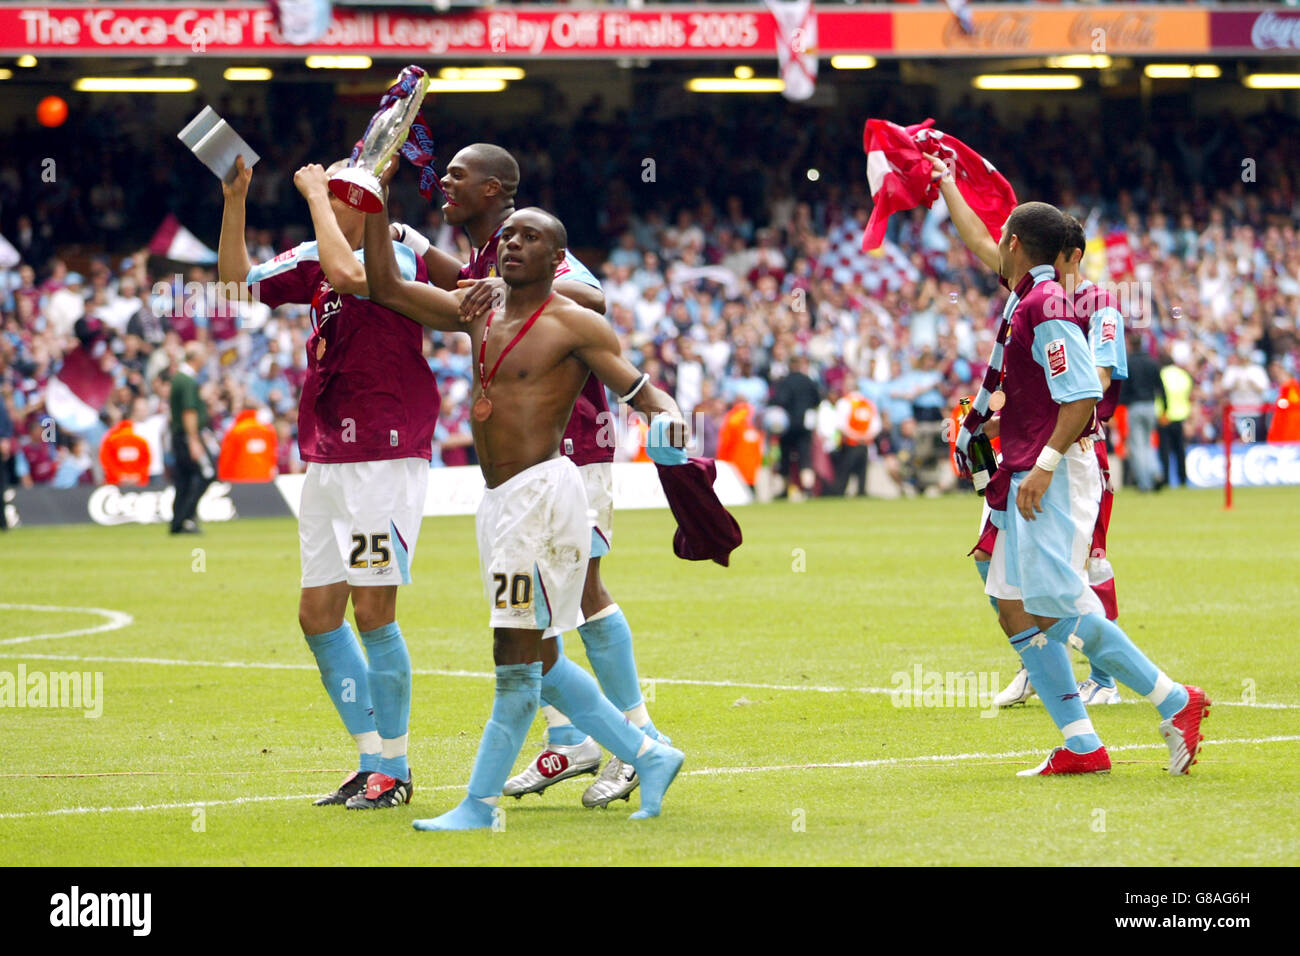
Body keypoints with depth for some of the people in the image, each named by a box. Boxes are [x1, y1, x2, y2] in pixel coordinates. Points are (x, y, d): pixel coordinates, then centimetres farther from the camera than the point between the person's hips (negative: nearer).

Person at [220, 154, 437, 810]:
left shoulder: (399, 256, -11)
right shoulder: (313, 259, 12)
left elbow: (346, 273, -30)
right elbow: (238, 279, 16)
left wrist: (316, 193, -18)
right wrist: (235, 199, 5)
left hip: (385, 457, -8)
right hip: (325, 461, 8)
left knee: (373, 612, -8)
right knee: (318, 614, 7)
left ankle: (394, 769, 2)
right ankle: (371, 759, 16)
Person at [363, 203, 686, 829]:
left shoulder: (574, 325, -5)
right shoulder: (478, 312, 14)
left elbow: (642, 390, -7)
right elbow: (385, 287, 17)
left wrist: (668, 417, -30)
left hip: (541, 490, -8)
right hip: (498, 500, 9)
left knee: (517, 655, -8)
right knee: (540, 663, 13)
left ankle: (480, 803, -7)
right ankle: (647, 756, 23)